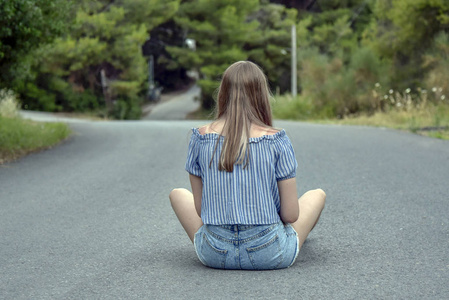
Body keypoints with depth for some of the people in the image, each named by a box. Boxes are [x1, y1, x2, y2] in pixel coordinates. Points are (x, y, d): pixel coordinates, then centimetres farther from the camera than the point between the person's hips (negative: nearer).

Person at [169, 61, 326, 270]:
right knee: (317, 194, 26)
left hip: (214, 254, 2)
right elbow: (291, 214, -7)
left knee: (177, 193, 30)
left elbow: (200, 208, 2)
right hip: (271, 256, -1)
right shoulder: (276, 140, -10)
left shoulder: (201, 137, -5)